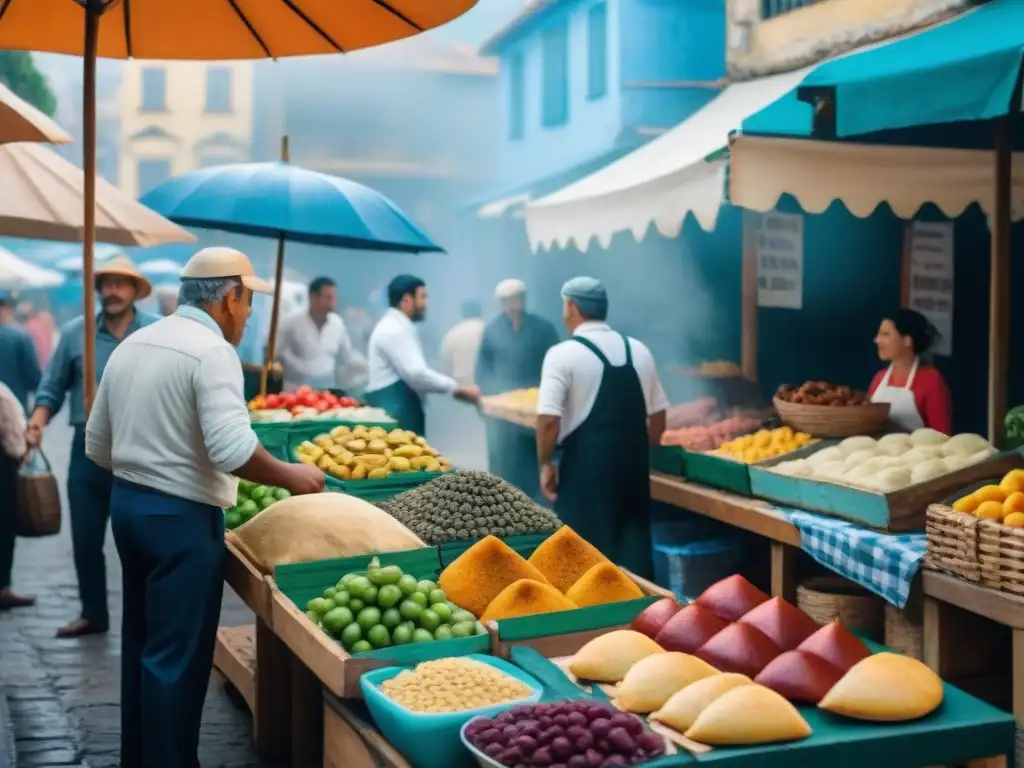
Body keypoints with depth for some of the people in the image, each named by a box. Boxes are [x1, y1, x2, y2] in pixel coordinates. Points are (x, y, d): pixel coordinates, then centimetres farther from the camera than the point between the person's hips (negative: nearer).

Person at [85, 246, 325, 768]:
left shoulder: (130, 345, 9)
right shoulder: (211, 351, -16)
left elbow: (96, 444, 13)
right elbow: (232, 448, -26)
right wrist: (290, 477, -12)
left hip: (126, 504, 9)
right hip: (181, 517, -9)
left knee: (141, 642, 19)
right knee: (177, 656, 0)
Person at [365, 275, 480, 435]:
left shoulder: (399, 327, 18)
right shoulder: (395, 330, -15)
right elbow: (416, 373, -23)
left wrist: (456, 389, 12)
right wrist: (458, 390, -16)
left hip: (399, 409, 10)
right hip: (394, 411, -10)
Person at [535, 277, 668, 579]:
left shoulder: (563, 354, -9)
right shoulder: (639, 351, 9)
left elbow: (549, 419, -16)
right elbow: (658, 415, 14)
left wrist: (546, 463, -3)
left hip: (586, 462, -5)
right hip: (633, 460, 5)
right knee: (634, 544, 13)